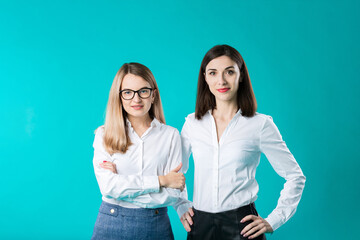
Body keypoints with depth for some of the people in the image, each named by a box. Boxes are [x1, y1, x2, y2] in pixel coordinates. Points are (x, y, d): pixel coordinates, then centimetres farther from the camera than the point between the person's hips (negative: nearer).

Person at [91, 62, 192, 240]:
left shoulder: (170, 135, -1)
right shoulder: (104, 135, -1)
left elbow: (175, 194, -8)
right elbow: (107, 186, -14)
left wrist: (123, 183, -14)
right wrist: (160, 180, -14)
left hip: (156, 225, 1)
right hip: (112, 225, 0)